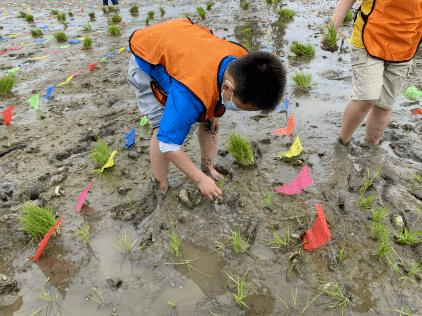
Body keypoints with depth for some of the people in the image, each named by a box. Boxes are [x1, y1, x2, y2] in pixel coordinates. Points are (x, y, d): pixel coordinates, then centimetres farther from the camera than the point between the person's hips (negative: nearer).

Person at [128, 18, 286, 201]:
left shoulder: (243, 61, -23)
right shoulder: (191, 95, -45)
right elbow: (168, 144, -35)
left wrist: (212, 117, 3)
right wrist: (201, 180, -26)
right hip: (147, 59, -6)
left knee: (210, 116, 3)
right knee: (162, 128, -17)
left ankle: (208, 164, 26)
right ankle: (162, 190, 4)